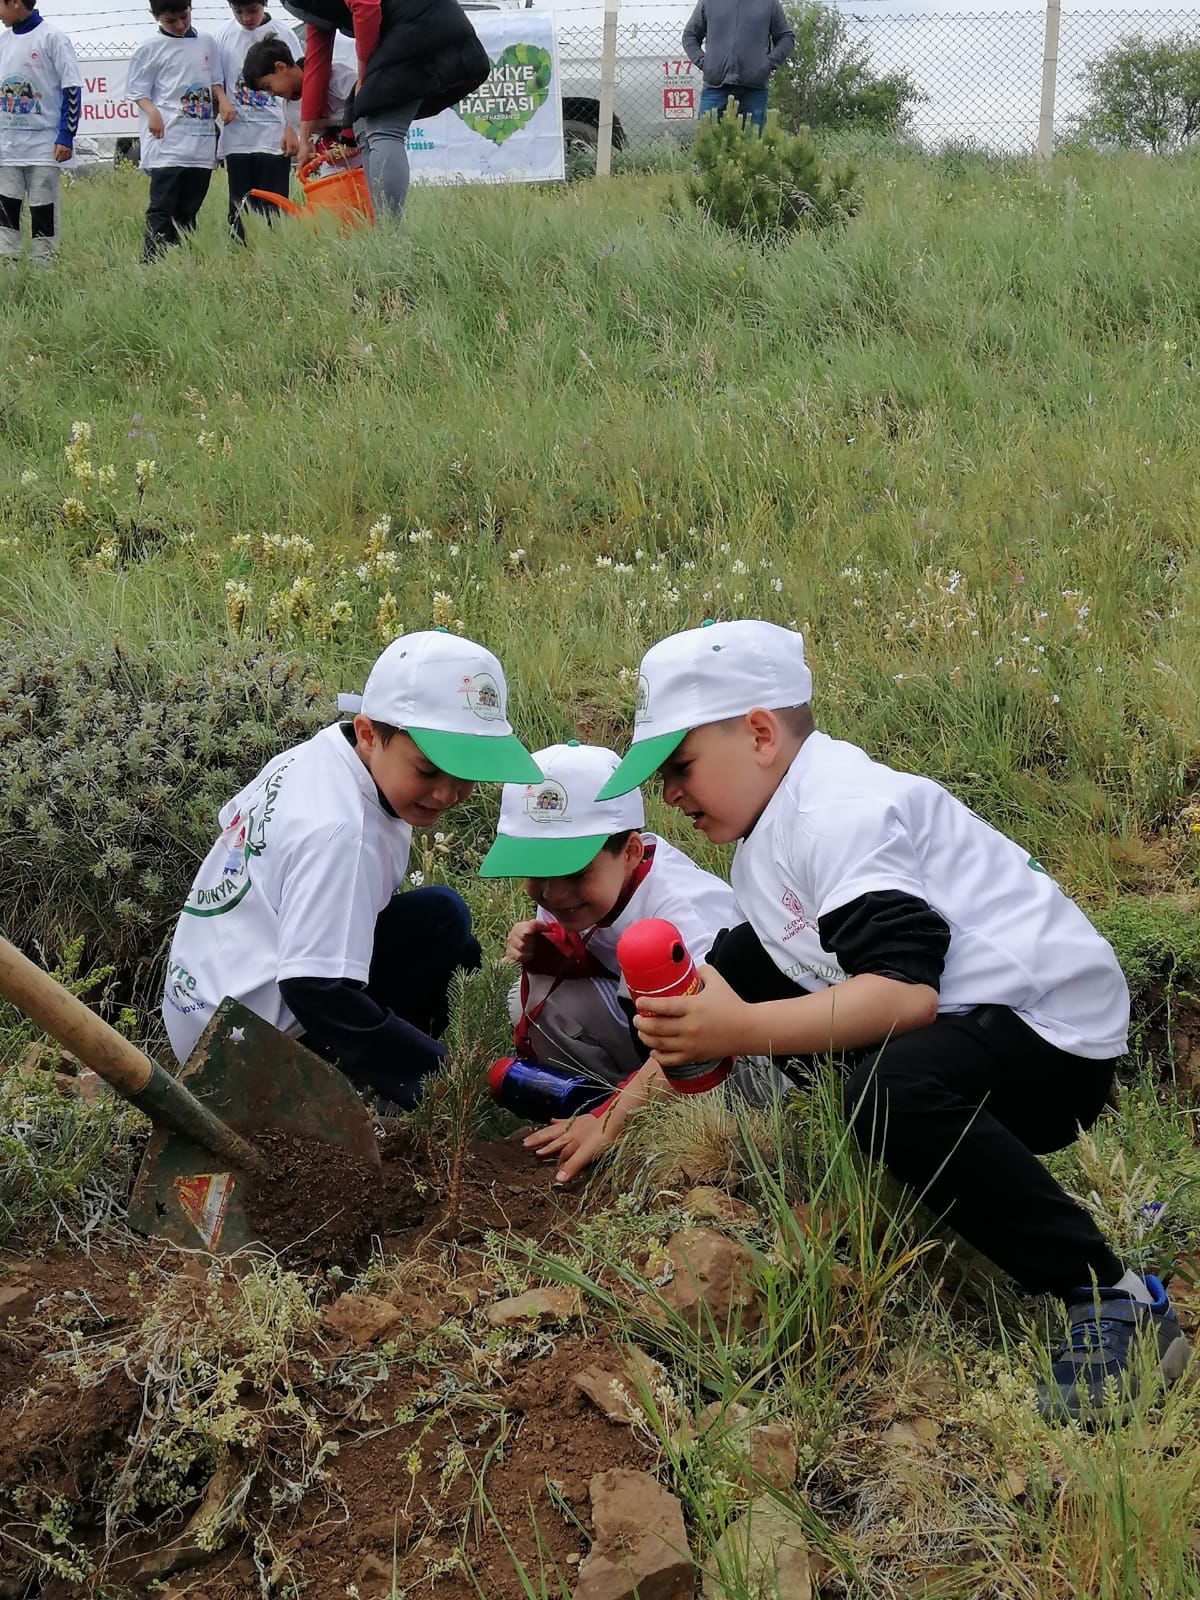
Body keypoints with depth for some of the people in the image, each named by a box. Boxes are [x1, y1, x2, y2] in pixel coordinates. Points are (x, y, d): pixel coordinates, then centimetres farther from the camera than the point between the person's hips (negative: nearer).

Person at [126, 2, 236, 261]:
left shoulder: (206, 42, 13)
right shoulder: (150, 48, 1)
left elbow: (215, 82, 22)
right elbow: (139, 91, 2)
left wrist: (223, 101, 1)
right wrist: (152, 112, -18)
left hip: (202, 142, 4)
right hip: (167, 141, -4)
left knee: (188, 211, 7)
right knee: (162, 210, -10)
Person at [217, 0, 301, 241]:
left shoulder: (282, 35, 1)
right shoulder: (225, 38, 7)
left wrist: (292, 130, -5)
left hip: (274, 139, -2)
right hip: (237, 138, 2)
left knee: (272, 209, -3)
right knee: (239, 211, 3)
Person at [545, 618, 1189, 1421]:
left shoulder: (838, 814, -20)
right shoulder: (773, 829, 14)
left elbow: (906, 991, -33)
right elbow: (730, 993, 20)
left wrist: (745, 1030, -40)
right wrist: (622, 1109, 15)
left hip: (1051, 1024, -11)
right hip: (958, 1024, 11)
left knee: (893, 1090, -39)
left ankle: (1113, 1303, -27)